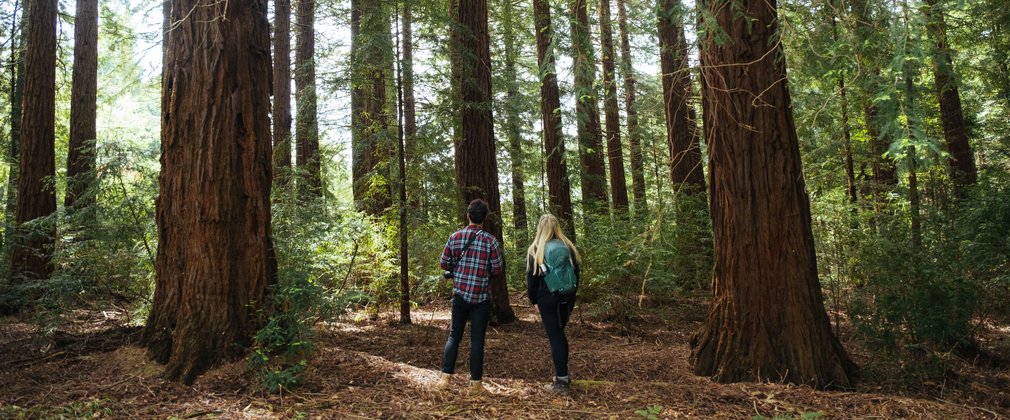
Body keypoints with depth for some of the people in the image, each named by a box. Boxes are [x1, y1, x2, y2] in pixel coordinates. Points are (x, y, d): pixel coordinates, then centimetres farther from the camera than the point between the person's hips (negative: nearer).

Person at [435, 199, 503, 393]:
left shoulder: (455, 237, -1)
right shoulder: (490, 240, -9)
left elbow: (444, 264, 4)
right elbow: (497, 270, -7)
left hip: (460, 295, 2)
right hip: (481, 297, -2)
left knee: (454, 336, 13)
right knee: (477, 340, 5)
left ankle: (445, 377, 9)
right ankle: (475, 382, 9)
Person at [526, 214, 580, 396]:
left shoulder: (536, 249, -4)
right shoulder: (568, 247, 5)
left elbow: (531, 277, -4)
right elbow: (576, 273, 10)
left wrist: (534, 300, 6)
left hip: (548, 299, -4)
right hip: (567, 297, 4)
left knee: (554, 337, -1)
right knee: (559, 334, 19)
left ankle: (562, 382, -3)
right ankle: (562, 374, 25)